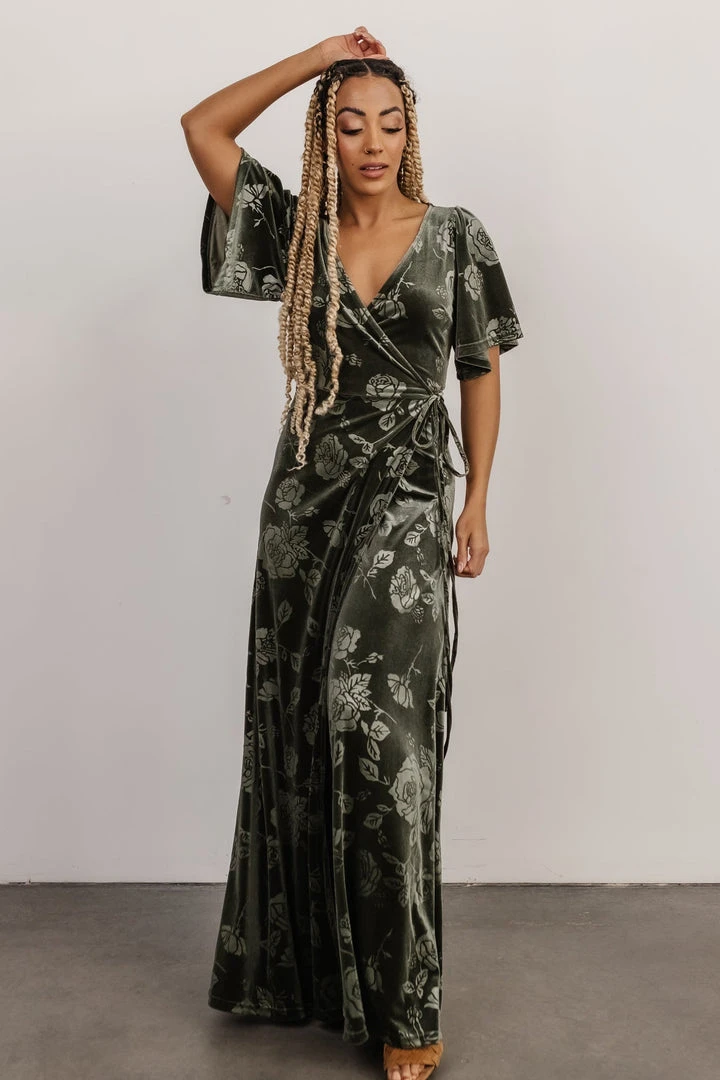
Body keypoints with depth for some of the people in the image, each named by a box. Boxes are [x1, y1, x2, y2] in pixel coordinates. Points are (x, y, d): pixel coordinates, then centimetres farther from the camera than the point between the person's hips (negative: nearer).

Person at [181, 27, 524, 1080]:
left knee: (376, 726, -11)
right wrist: (317, 56, 2)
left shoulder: (455, 235, 3)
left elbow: (482, 371, 6)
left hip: (407, 504, -2)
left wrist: (478, 505, 1)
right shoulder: (298, 230, 7)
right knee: (305, 726, 7)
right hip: (306, 501, 3)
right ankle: (304, 961, 24)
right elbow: (203, 126, 5)